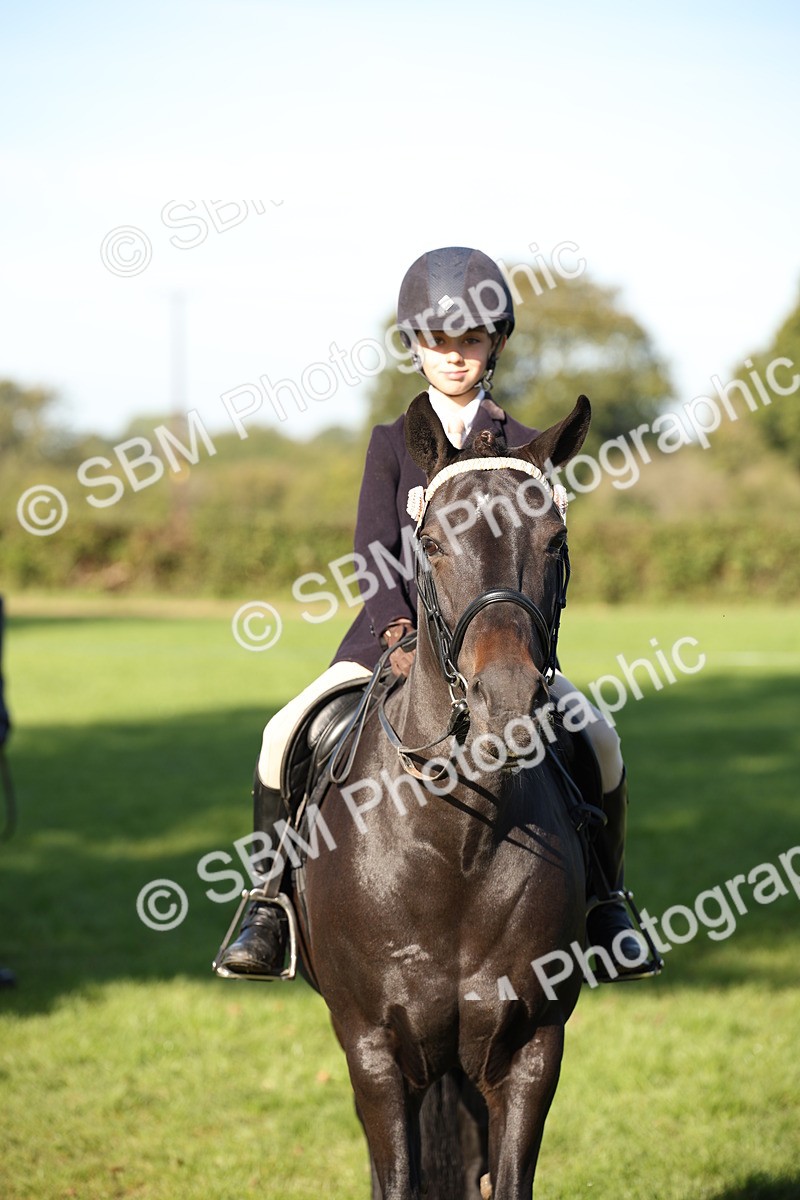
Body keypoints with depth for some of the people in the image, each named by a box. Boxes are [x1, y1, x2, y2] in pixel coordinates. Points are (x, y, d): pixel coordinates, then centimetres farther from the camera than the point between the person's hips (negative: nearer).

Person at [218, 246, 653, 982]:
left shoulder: (521, 447, 5)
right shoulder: (393, 442, 5)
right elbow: (374, 547, -6)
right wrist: (400, 630, -24)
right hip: (396, 627, 0)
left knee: (597, 738, -22)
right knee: (287, 735, -20)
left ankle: (604, 902, -3)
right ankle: (271, 903, -4)